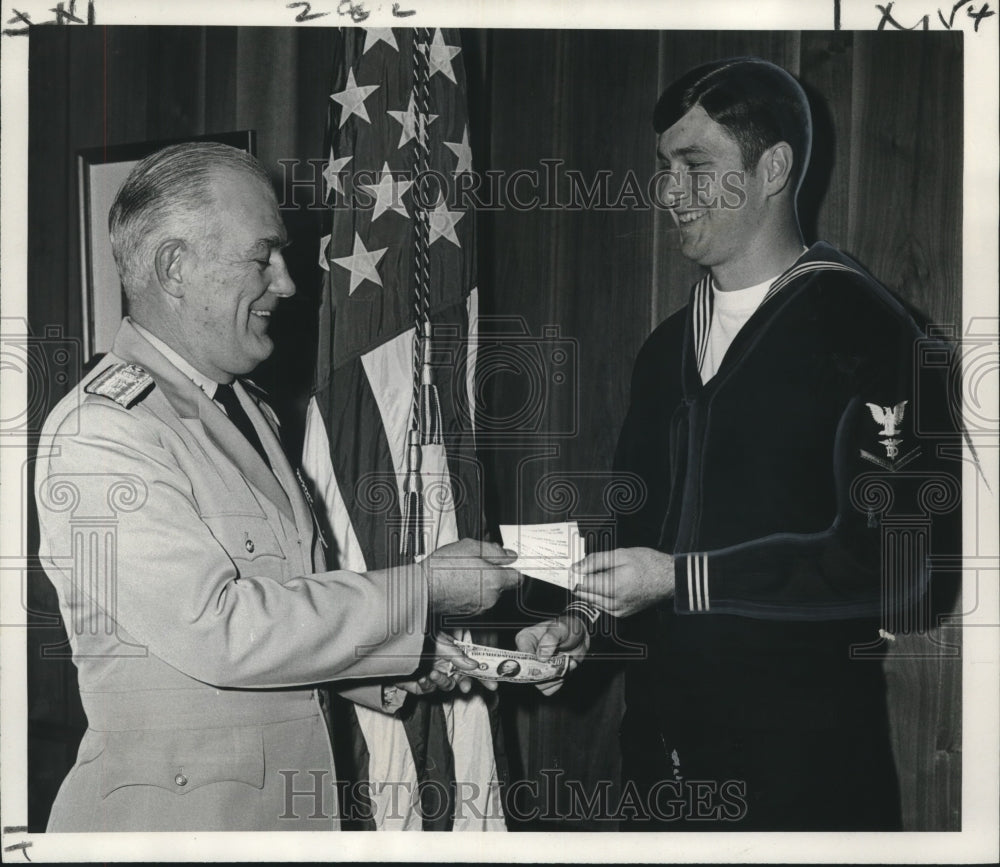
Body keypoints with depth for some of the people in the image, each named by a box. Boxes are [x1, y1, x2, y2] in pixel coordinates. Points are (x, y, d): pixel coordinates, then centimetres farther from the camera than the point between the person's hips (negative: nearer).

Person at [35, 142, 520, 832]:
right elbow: (214, 629, -25)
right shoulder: (97, 432, -17)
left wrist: (404, 652, 2)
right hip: (170, 815, -8)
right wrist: (422, 590, -19)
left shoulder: (245, 408, 12)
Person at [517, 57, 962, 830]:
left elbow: (891, 563, -17)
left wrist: (680, 579, -17)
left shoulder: (862, 329, -9)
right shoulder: (666, 351, 13)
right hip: (662, 734, 6)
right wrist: (583, 622, 0)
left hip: (805, 745, -6)